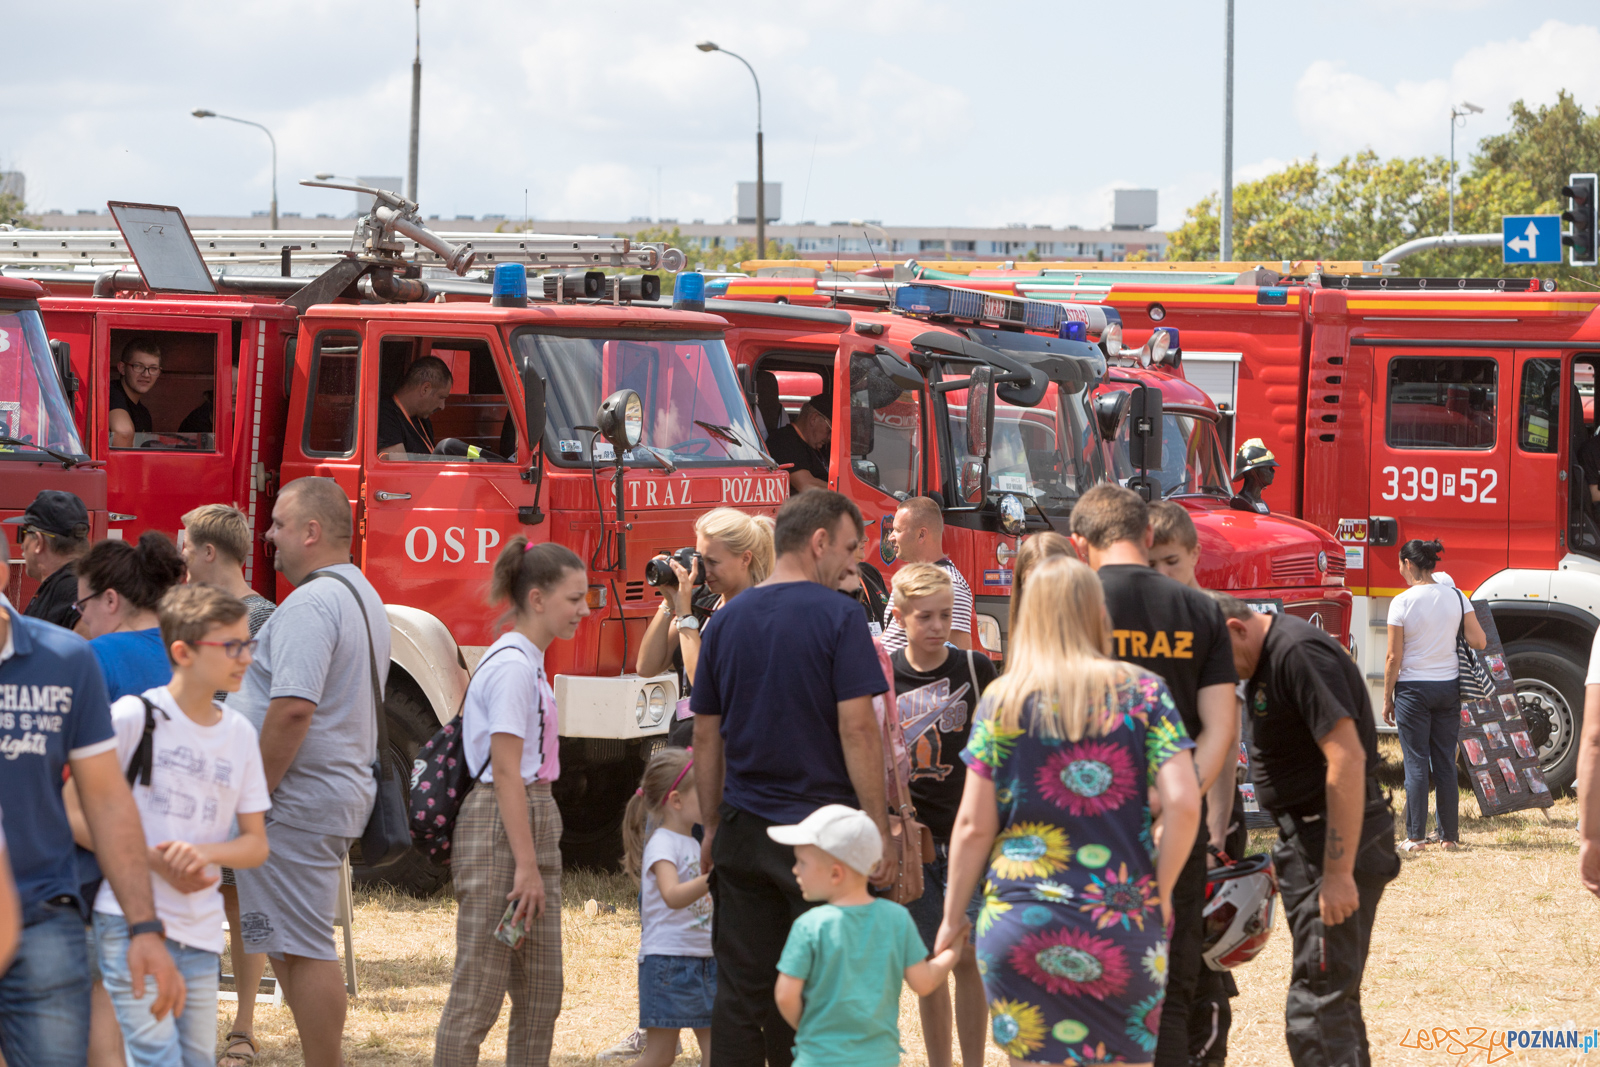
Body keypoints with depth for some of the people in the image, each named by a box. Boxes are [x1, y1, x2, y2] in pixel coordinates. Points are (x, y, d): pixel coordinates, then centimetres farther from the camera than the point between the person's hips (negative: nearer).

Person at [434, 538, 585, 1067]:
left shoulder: (528, 661, 15)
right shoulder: (512, 665, -14)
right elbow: (505, 771, -18)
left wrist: (536, 861, 17)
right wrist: (525, 863, -20)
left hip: (532, 821, 10)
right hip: (500, 830, -10)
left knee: (540, 996, 11)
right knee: (477, 994, -8)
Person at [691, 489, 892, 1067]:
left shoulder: (726, 621, 8)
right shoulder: (837, 616, -8)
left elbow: (706, 736, 12)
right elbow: (857, 728, -13)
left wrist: (711, 825, 19)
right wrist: (878, 829, -9)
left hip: (743, 835, 4)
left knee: (741, 995, 6)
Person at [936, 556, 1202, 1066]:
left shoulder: (1003, 699, 2)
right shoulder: (1143, 692, 3)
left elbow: (973, 825, 1)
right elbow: (1183, 803, -7)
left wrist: (953, 917, 11)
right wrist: (1160, 893, 5)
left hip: (1021, 925, 0)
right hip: (1124, 929, 0)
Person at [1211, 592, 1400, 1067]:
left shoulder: (1300, 655, -18)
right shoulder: (1269, 659, 14)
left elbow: (1346, 758, -25)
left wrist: (1339, 873, -27)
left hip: (1339, 841, -11)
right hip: (1306, 836, 11)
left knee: (1316, 1007, -14)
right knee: (1332, 996, 19)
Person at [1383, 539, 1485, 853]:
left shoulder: (1402, 603, -11)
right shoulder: (1456, 597, -1)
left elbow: (1394, 657, -9)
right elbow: (1480, 642, -3)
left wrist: (1387, 699, 0)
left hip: (1413, 689, -4)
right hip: (1448, 687, 4)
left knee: (1416, 765, 1)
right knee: (1445, 763, 8)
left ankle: (1416, 837, 0)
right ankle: (1449, 836, 10)